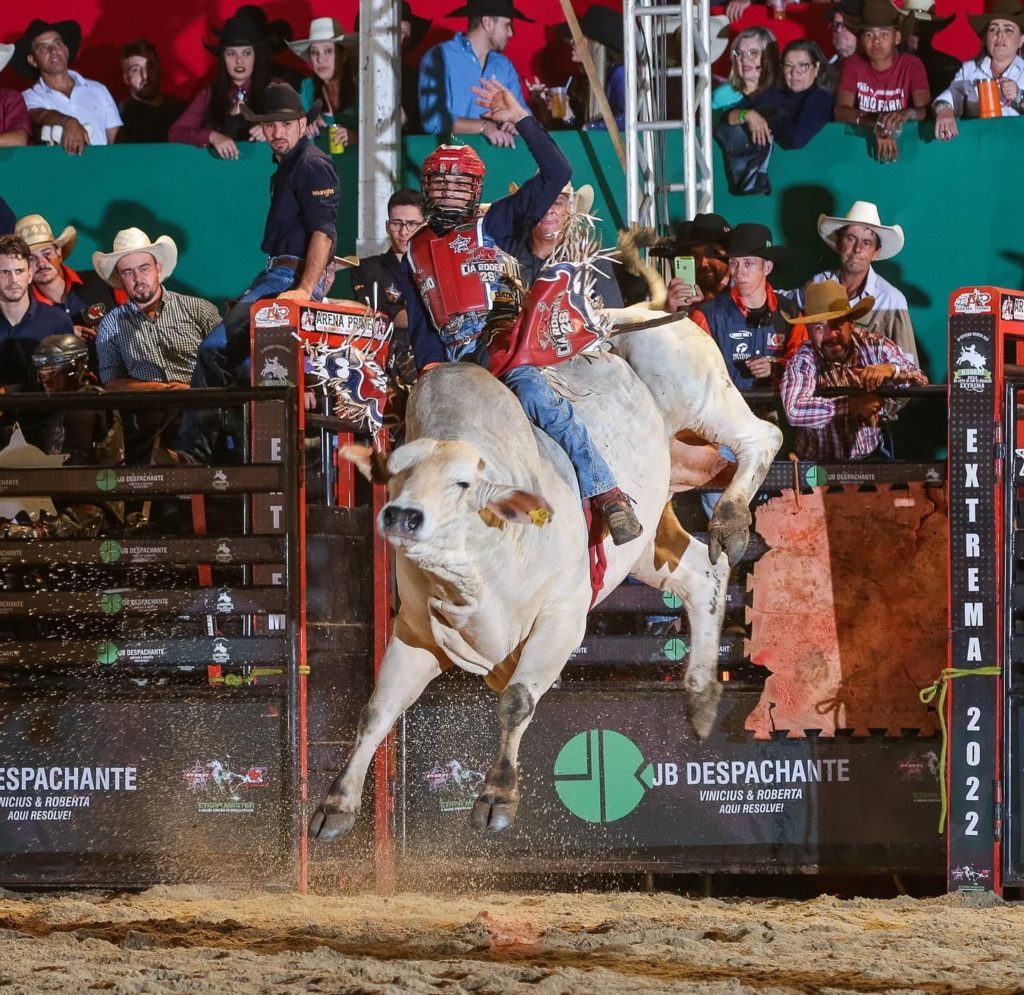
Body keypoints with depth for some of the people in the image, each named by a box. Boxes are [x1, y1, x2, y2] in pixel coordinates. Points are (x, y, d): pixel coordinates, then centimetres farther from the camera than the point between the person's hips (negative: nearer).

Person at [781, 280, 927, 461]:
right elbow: (794, 411, -28)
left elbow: (921, 382, -3)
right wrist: (851, 405, -28)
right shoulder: (803, 362, -11)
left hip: (872, 457, 4)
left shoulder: (874, 346, -1)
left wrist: (891, 370, -23)